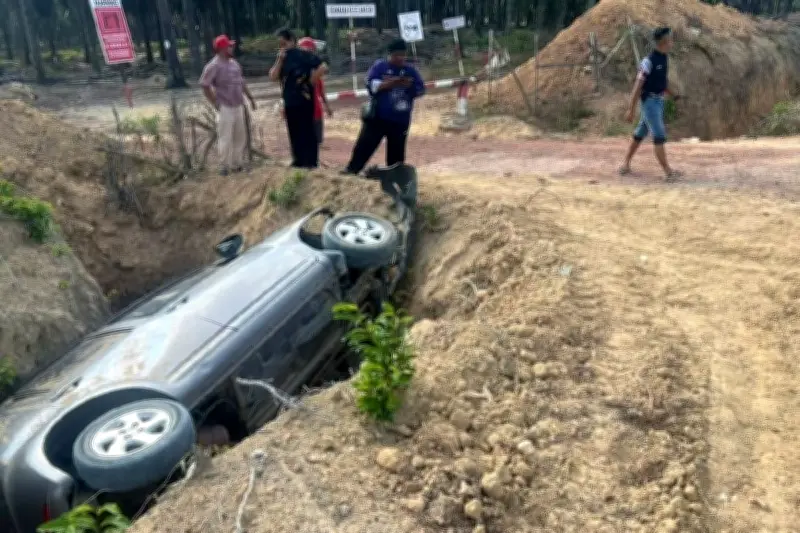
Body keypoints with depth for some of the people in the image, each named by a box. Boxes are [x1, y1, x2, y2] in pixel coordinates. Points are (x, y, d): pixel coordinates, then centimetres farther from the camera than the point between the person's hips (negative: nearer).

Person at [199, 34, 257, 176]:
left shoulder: (235, 63, 11)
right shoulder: (214, 66, -13)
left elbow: (241, 82, 21)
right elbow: (204, 85, -14)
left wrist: (250, 98, 19)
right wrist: (215, 103, -14)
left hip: (238, 106, 8)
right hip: (225, 108, -8)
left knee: (240, 137, 13)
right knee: (225, 138, -4)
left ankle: (237, 164, 23)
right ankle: (224, 167, 5)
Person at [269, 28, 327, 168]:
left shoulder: (304, 55, -8)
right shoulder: (282, 58, 12)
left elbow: (323, 68, -16)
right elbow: (273, 77, 1)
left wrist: (311, 82, -13)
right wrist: (280, 60, -7)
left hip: (304, 100, -7)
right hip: (289, 101, 7)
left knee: (307, 131, -3)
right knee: (294, 132, 12)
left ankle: (311, 161, 2)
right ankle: (299, 160, 22)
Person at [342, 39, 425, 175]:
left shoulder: (410, 70, 7)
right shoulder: (379, 66, 0)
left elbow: (421, 89, 5)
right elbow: (371, 84, -11)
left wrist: (410, 86, -15)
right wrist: (389, 83, -22)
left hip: (400, 120, 2)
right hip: (377, 116, -2)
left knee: (396, 150, 8)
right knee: (365, 144, -2)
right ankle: (351, 170, 5)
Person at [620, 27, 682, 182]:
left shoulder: (664, 58, 8)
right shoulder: (649, 61, -17)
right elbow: (638, 85, -18)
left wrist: (673, 95, 10)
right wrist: (631, 109, -20)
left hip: (659, 100, 9)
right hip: (649, 101, -8)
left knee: (641, 133, 15)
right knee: (659, 136, -10)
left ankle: (626, 163, 26)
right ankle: (668, 172, -10)